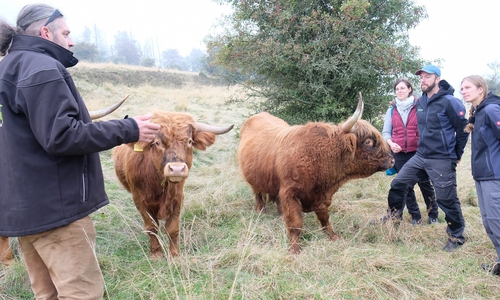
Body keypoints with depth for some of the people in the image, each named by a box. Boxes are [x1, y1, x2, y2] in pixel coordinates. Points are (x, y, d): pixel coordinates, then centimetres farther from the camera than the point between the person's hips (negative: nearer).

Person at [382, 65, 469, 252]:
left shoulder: (449, 102, -13)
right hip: (420, 156, 7)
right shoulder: (420, 102, 8)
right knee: (398, 184, 8)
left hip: (442, 160, -7)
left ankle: (456, 237, 17)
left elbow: (463, 129, -9)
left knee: (447, 199, 1)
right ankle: (393, 218, 26)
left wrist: (456, 155, -2)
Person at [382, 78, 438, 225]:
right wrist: (391, 143, -11)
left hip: (418, 152, -3)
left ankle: (433, 215, 22)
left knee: (425, 183, 6)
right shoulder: (392, 110, 7)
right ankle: (415, 216, 22)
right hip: (399, 153, 3)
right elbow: (386, 132, 8)